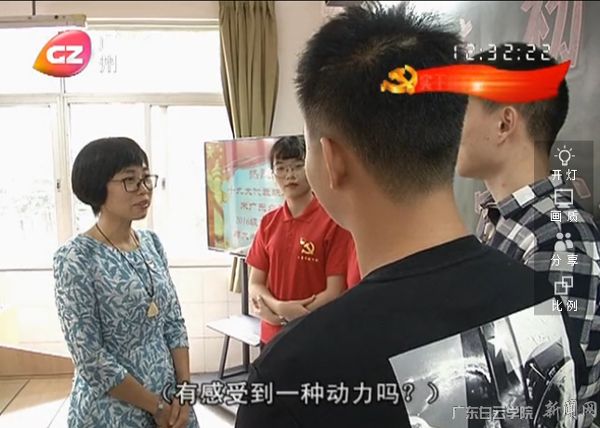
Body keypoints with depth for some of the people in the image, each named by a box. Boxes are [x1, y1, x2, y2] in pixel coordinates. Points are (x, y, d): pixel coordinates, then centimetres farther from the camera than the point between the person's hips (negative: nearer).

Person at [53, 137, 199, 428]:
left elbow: (174, 322, 4)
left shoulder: (151, 243, 2)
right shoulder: (75, 258, -18)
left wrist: (184, 390, -6)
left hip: (170, 398, 6)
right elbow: (91, 360, -19)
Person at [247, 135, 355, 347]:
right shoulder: (268, 223, 5)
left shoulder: (333, 221, -11)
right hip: (272, 338, 5)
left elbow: (335, 292, -13)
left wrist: (282, 317, -12)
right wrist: (280, 307, -14)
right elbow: (255, 284, 6)